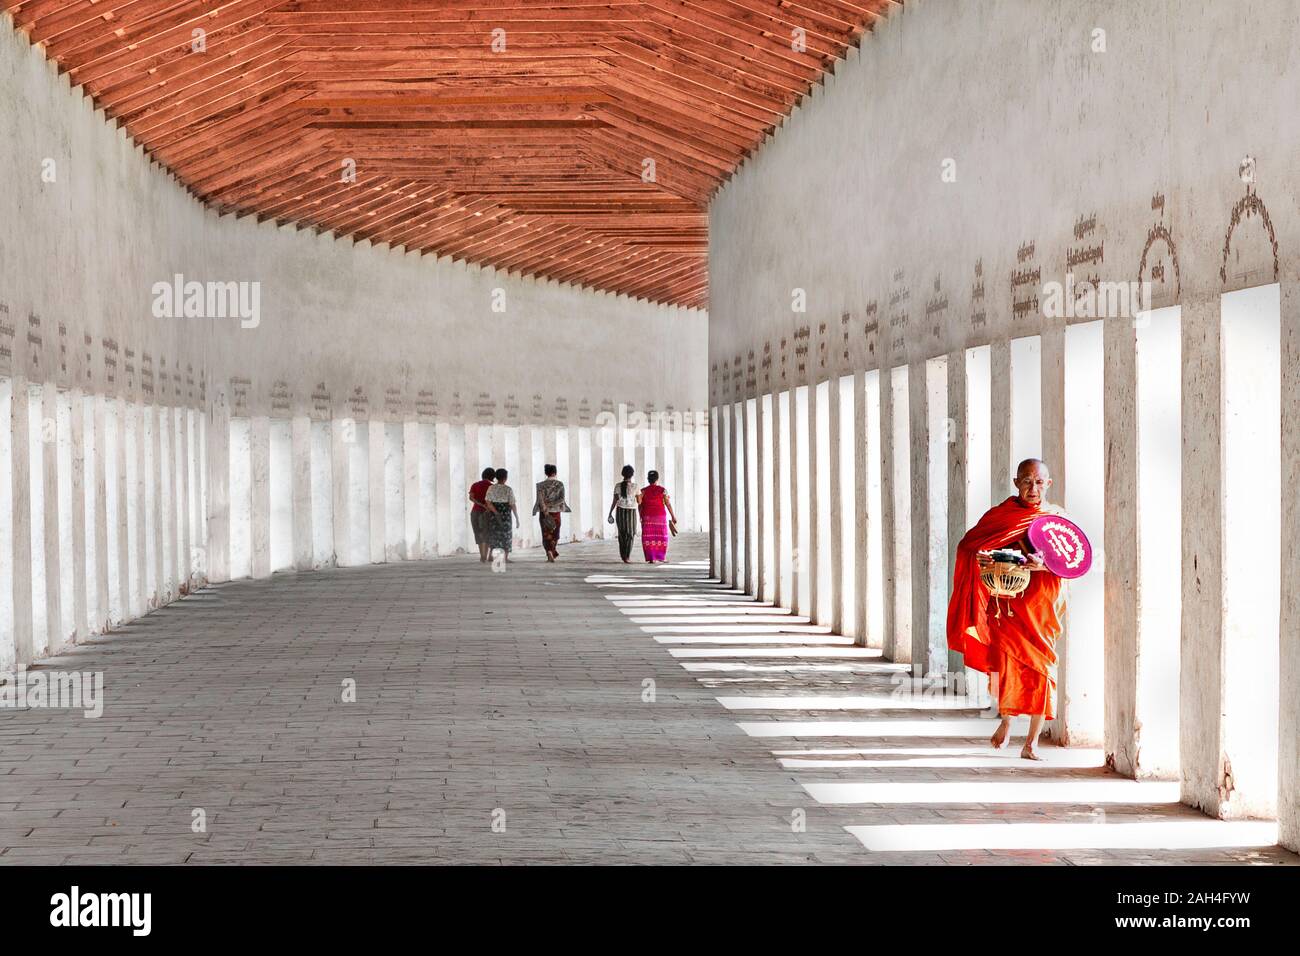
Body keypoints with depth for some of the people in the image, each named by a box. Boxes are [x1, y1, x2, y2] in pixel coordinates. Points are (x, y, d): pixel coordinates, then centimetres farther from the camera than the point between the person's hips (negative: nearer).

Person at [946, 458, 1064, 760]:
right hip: (1006, 602, 0)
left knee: (1041, 670, -3)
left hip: (1041, 605, 0)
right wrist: (980, 557, -19)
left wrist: (1044, 564, -23)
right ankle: (1006, 720, 20)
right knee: (1006, 660, -10)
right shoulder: (1002, 514, 5)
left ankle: (1031, 744, 7)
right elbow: (968, 545, 3)